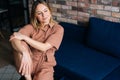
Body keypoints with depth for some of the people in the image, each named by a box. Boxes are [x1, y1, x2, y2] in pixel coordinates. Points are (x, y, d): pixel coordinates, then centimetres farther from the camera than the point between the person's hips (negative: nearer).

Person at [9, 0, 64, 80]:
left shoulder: (58, 29, -5)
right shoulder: (31, 26, -2)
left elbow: (44, 47, -16)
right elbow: (14, 38, -19)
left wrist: (24, 37, -18)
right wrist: (25, 53, -38)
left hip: (45, 64, -3)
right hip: (29, 62, 3)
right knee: (20, 44, -28)